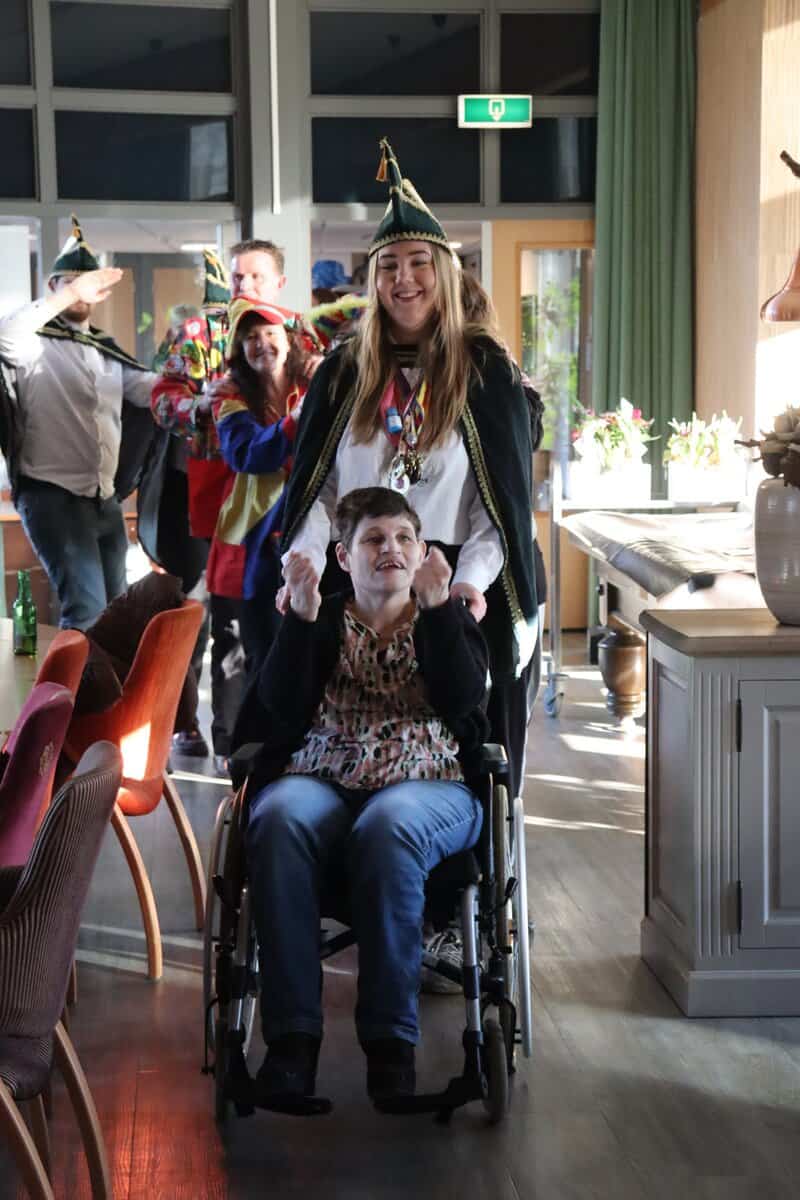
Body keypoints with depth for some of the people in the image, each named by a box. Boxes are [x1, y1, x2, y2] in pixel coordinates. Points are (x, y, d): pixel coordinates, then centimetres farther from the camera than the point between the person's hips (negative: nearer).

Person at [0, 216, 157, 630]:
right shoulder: (37, 341, -4)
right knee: (87, 611, -16)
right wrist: (69, 295, -32)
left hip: (104, 499, 7)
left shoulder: (107, 351, 16)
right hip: (52, 495, -7)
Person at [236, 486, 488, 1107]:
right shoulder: (319, 623, 21)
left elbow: (461, 702, -1)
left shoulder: (448, 622, 21)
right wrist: (301, 618, -8)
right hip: (318, 780, 1)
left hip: (426, 783, -1)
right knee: (279, 821, -35)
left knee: (388, 827, -38)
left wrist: (438, 607, -8)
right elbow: (282, 710, 2)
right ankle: (292, 1034, -35)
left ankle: (391, 1040, -32)